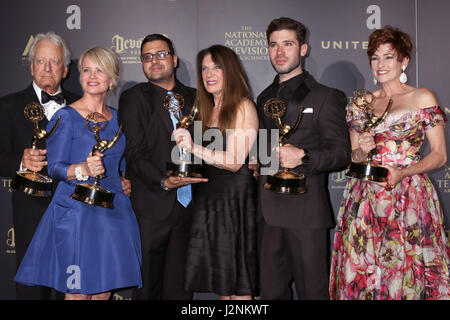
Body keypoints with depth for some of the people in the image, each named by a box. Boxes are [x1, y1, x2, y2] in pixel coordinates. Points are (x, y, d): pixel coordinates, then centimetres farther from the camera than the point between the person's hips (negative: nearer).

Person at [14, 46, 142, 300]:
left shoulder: (117, 118, 12)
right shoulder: (66, 117, -4)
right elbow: (54, 167, -11)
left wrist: (124, 182, 7)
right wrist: (83, 170, -27)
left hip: (113, 210, 5)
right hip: (76, 212, -5)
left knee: (105, 289, 8)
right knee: (78, 291, -3)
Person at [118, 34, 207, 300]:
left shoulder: (194, 97, 13)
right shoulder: (133, 98, 1)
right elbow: (136, 154, -7)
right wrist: (163, 181, -23)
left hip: (189, 207, 3)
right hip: (152, 208, -3)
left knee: (180, 288, 11)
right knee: (147, 287, 5)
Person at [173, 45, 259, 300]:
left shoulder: (243, 107, -7)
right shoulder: (206, 109, 15)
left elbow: (235, 161, -15)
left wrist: (194, 147, -22)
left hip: (236, 198, -7)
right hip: (208, 196, 7)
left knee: (238, 285, 0)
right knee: (220, 280, 12)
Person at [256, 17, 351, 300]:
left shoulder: (325, 97, -1)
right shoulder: (265, 99, 19)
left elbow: (341, 153, -6)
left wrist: (303, 158, -21)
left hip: (305, 210, -6)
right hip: (269, 211, 6)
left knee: (312, 290, 1)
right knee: (271, 290, 12)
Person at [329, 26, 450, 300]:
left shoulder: (422, 98, 3)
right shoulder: (362, 103, 13)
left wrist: (402, 172, -15)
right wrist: (362, 151, -7)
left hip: (409, 197, -3)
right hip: (367, 200, 3)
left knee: (405, 275, -4)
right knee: (362, 276, 2)